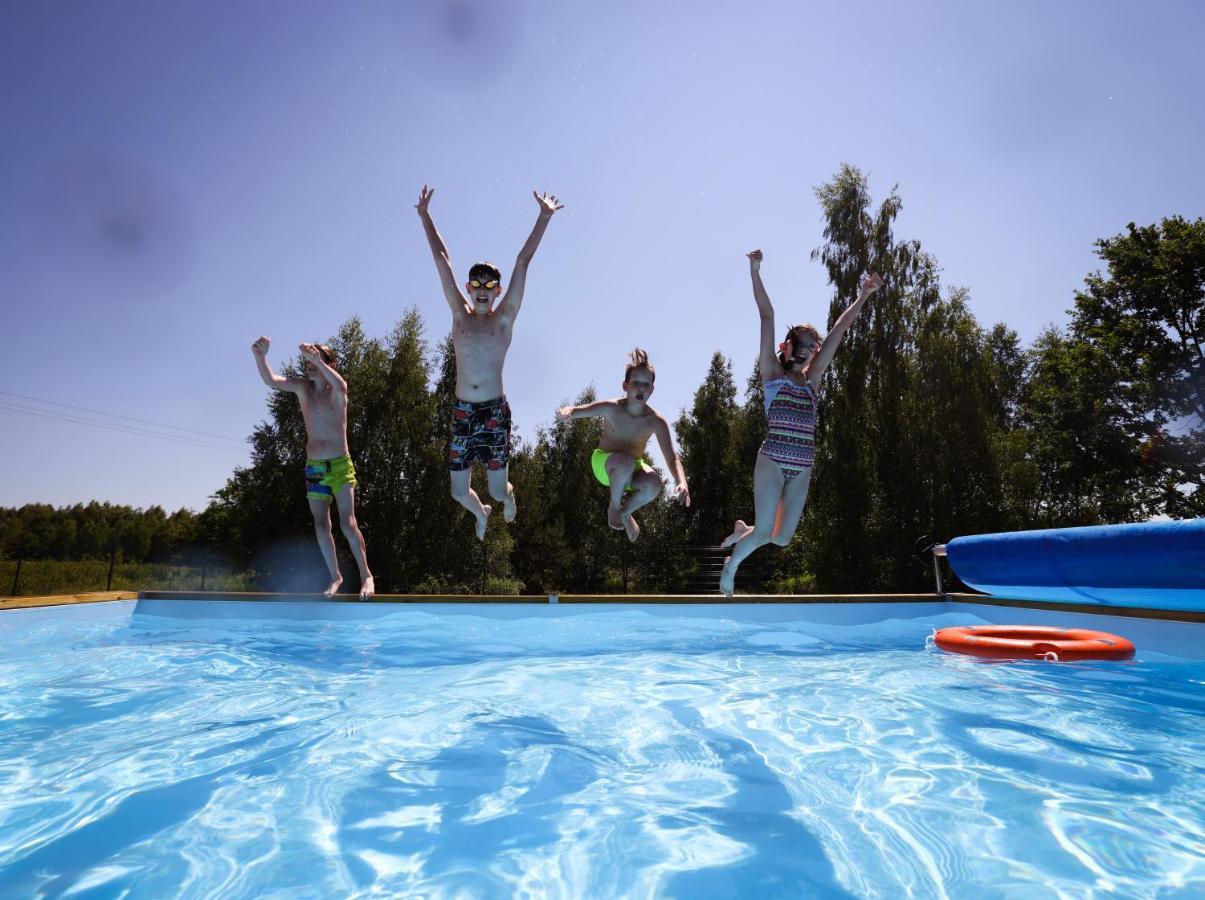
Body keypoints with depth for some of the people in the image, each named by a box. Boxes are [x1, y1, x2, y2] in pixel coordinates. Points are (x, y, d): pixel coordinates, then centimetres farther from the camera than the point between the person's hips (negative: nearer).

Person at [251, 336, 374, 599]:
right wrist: (260, 356, -24)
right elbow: (270, 379, -8)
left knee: (347, 523, -10)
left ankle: (366, 575, 0)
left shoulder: (336, 391, -5)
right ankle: (335, 576, 19)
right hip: (313, 468, 4)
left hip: (340, 465, -4)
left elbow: (340, 384, -30)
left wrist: (317, 359, -41)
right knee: (321, 527, 6)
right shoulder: (303, 388, 6)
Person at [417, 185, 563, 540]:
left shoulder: (504, 318, 1)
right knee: (459, 493, 8)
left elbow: (523, 262, -2)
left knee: (497, 491, 1)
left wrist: (544, 217, -2)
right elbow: (442, 259, 9)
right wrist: (425, 215, 13)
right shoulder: (459, 315, 6)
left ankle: (508, 496, 41)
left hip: (495, 412, -2)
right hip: (462, 413, 2)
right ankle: (481, 513, 44)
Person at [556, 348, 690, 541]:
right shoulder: (610, 408, -22)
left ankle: (625, 513, 1)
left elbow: (672, 458, -25)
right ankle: (614, 506, -9)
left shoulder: (656, 421, -20)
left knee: (654, 484, -31)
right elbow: (578, 410, -29)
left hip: (633, 468, 2)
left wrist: (682, 483, -44)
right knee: (626, 462, -37)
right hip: (604, 463, -2)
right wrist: (567, 411, -55)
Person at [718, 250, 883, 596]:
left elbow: (839, 329, 16)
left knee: (782, 537, 4)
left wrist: (863, 295, 19)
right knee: (764, 532, -9)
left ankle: (742, 531, 34)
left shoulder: (811, 379, 15)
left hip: (802, 469, 5)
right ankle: (730, 567, 19)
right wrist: (756, 274, -2)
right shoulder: (771, 372, 4)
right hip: (772, 462, -5)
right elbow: (767, 316, -1)